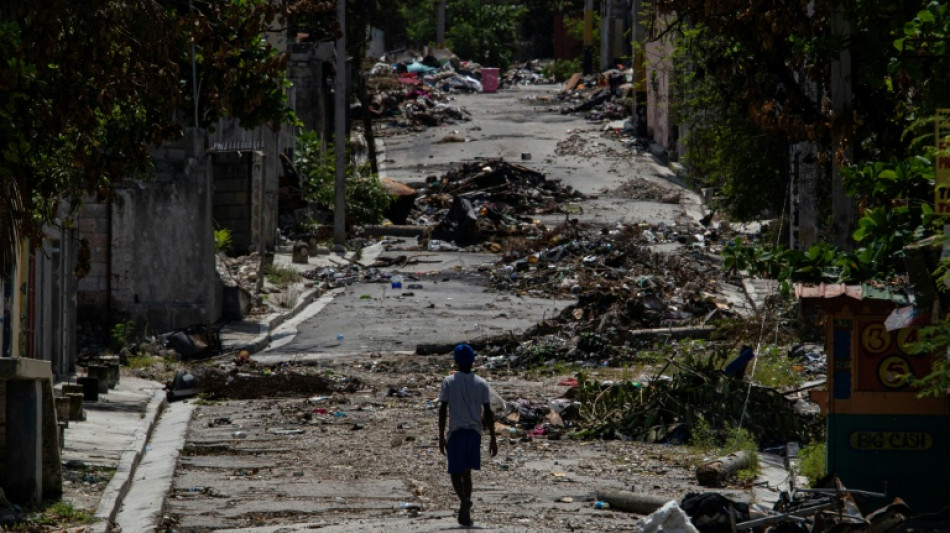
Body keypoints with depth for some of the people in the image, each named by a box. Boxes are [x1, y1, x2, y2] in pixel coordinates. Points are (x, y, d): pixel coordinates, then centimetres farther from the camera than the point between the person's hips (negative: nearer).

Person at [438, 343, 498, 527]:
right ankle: (465, 513, 16)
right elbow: (488, 413, 0)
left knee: (456, 473, 1)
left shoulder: (448, 382, -2)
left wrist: (441, 437, 1)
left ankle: (464, 500, -29)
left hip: (456, 432, -2)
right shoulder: (481, 384, 2)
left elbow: (442, 410, -4)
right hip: (474, 432, 2)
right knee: (467, 472, 15)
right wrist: (493, 439, 5)